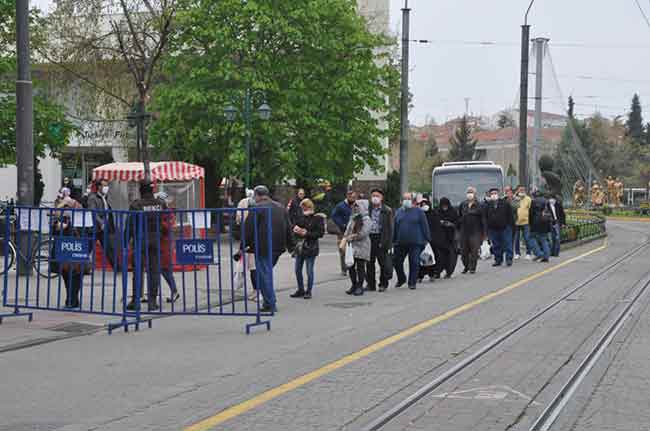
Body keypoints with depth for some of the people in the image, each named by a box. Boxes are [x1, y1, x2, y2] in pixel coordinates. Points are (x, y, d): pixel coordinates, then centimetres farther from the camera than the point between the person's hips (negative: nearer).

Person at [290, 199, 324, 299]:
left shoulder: (317, 218, -7)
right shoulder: (300, 217, 9)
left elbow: (320, 233, -12)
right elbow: (294, 228, 17)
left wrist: (307, 233, -17)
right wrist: (296, 229, -7)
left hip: (310, 248, -6)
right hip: (300, 246, 6)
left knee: (309, 271, -1)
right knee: (298, 270, 11)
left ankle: (308, 291, 12)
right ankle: (300, 290, 25)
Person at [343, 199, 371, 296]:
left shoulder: (366, 219, -6)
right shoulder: (353, 218, 17)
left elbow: (364, 233, -15)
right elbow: (348, 230, 16)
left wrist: (352, 236, -13)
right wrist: (345, 238, -2)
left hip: (362, 246, -7)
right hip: (352, 246, 7)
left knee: (360, 266, -4)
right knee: (351, 266, 7)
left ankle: (360, 287, 3)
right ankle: (354, 285, 18)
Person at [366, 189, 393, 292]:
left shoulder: (387, 210, -1)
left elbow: (389, 228, -3)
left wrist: (387, 242, -10)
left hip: (380, 238, -4)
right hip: (369, 238, 4)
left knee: (383, 262, 1)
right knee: (369, 262, 7)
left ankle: (383, 284, 12)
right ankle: (371, 284, 15)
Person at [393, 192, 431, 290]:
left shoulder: (418, 212, 2)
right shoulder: (399, 212, 12)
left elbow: (424, 226, 1)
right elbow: (395, 227, 15)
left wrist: (426, 239, -4)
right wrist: (393, 241, 13)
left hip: (415, 242, -3)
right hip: (400, 243, 4)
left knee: (414, 263, -2)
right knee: (397, 262, 6)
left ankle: (412, 282, 9)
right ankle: (401, 279, 28)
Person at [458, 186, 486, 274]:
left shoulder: (479, 206, -1)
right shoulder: (463, 205, 9)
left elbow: (483, 220, -1)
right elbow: (459, 217, 16)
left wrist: (484, 233, -4)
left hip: (475, 231, -3)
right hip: (464, 231, 3)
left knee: (474, 250, -5)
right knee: (464, 250, 5)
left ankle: (472, 268, 3)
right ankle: (466, 266, 21)